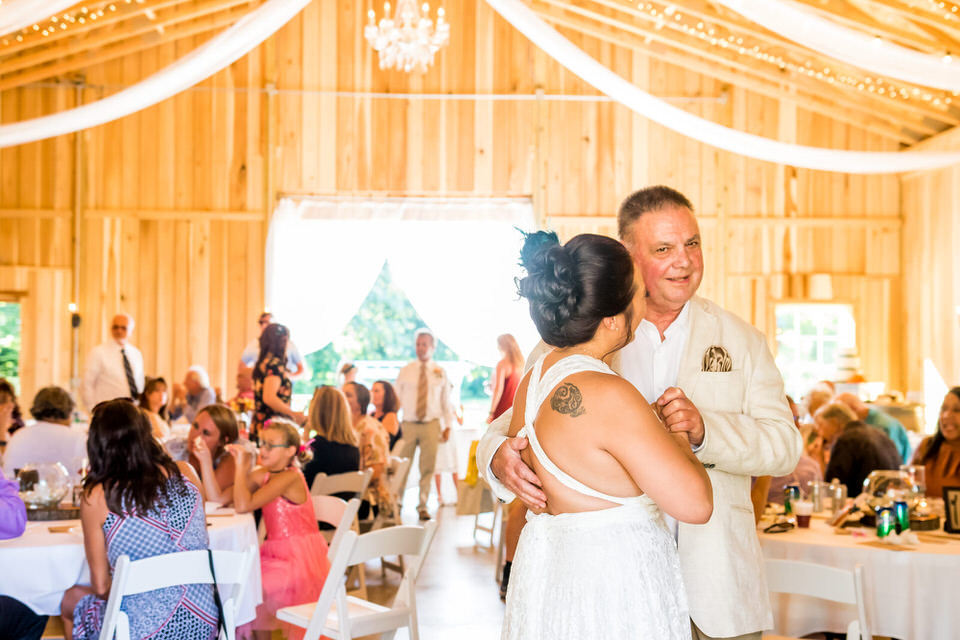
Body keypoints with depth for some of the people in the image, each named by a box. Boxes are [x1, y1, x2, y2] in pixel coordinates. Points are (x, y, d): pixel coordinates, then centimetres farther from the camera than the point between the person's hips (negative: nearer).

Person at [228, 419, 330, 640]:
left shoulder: (290, 477, -18)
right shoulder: (264, 474, 6)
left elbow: (243, 506, -26)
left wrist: (241, 466, -19)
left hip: (300, 559, -8)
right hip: (277, 555, 8)